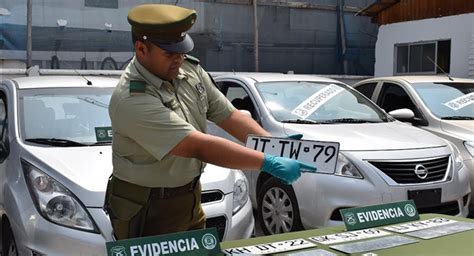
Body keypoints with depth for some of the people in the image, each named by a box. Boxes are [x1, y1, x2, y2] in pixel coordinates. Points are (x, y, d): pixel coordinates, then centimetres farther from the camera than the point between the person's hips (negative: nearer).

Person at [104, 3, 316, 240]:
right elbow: (199, 147, -32)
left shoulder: (190, 69, -4)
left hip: (190, 198, 7)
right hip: (146, 210, -7)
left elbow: (228, 115, 0)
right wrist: (269, 163, -32)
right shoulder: (132, 100, -28)